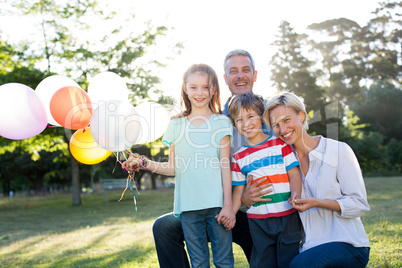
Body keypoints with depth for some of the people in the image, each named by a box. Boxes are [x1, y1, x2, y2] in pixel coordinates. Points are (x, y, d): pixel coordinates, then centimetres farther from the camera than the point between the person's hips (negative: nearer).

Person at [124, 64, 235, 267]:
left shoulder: (221, 122, 3)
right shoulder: (176, 125, 9)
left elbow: (225, 166, -1)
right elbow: (174, 167, 11)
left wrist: (228, 204, -5)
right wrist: (144, 163, -2)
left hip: (216, 204, -2)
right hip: (188, 205, 2)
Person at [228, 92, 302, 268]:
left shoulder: (280, 144, 4)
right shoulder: (238, 157, 9)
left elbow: (294, 174, -1)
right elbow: (239, 189, 11)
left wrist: (296, 196, -18)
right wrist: (231, 212, -2)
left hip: (287, 215, -2)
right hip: (258, 219, 2)